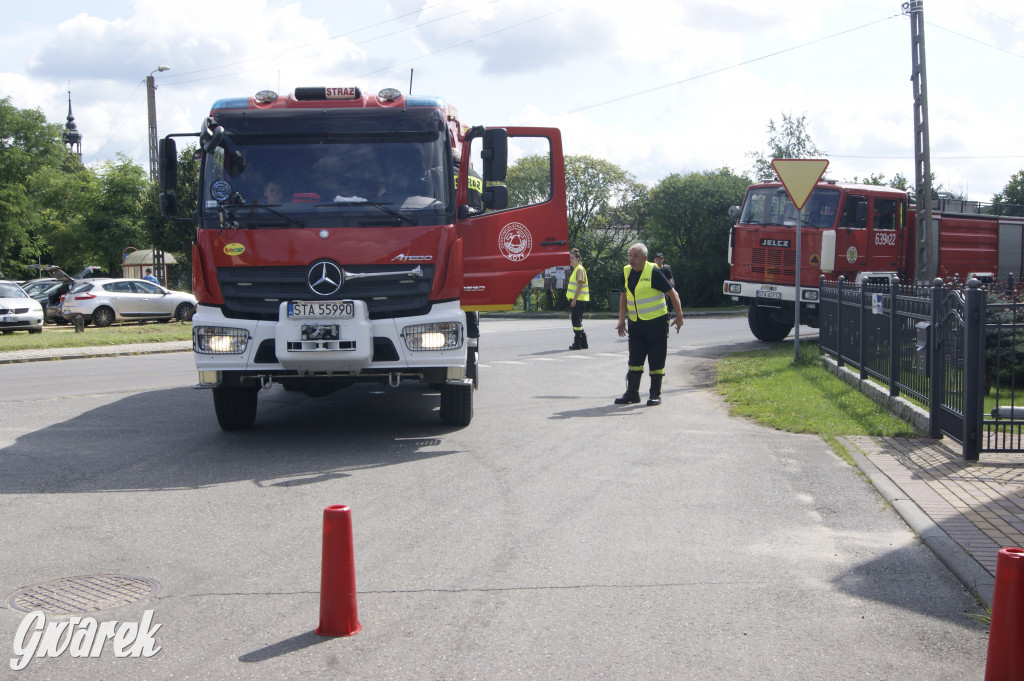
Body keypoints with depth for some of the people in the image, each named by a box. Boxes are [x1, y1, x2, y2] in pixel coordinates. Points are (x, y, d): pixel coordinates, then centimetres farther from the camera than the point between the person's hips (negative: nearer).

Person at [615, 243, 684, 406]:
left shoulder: (653, 272, -13)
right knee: (635, 359, 7)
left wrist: (679, 316, -11)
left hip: (656, 322, -5)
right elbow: (624, 296, 17)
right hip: (636, 324, 6)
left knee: (656, 360, 1)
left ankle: (655, 394, 9)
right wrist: (622, 320, 13)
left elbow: (672, 293, -9)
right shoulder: (626, 272, 5)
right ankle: (632, 393, 13)